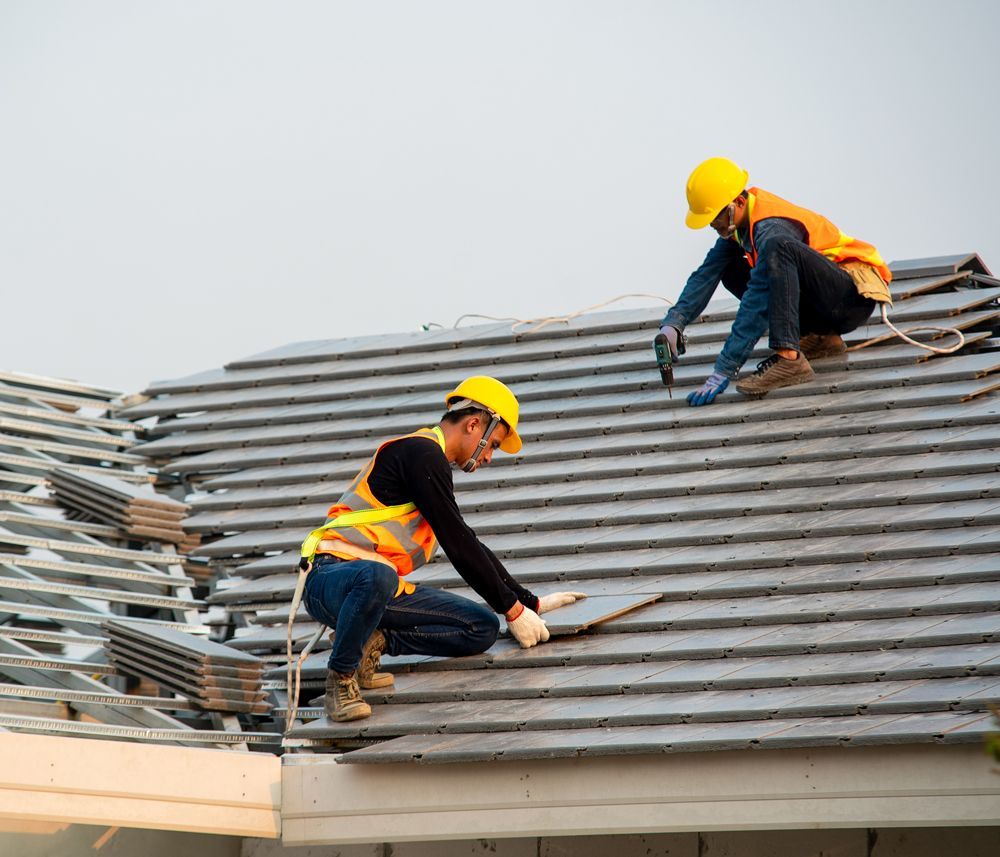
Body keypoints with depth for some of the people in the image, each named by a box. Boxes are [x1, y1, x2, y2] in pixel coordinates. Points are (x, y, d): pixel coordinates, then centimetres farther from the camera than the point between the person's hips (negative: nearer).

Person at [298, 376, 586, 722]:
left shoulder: (429, 459, 22)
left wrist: (531, 602, 28)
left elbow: (471, 548, 30)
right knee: (376, 576, -45)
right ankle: (340, 680, -24)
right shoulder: (422, 452, -11)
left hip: (380, 582, 9)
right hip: (332, 574, -9)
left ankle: (373, 642, -2)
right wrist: (512, 610, -7)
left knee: (483, 628, -2)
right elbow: (457, 545, -13)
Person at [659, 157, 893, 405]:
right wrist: (673, 323, -13)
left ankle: (789, 358, -37)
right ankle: (818, 337, 4)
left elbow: (757, 304, -30)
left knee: (778, 249, -32)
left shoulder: (772, 229, -24)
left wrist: (723, 371, -31)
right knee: (731, 271, 5)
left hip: (856, 294, -9)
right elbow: (706, 275, 2)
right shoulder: (738, 220, 2)